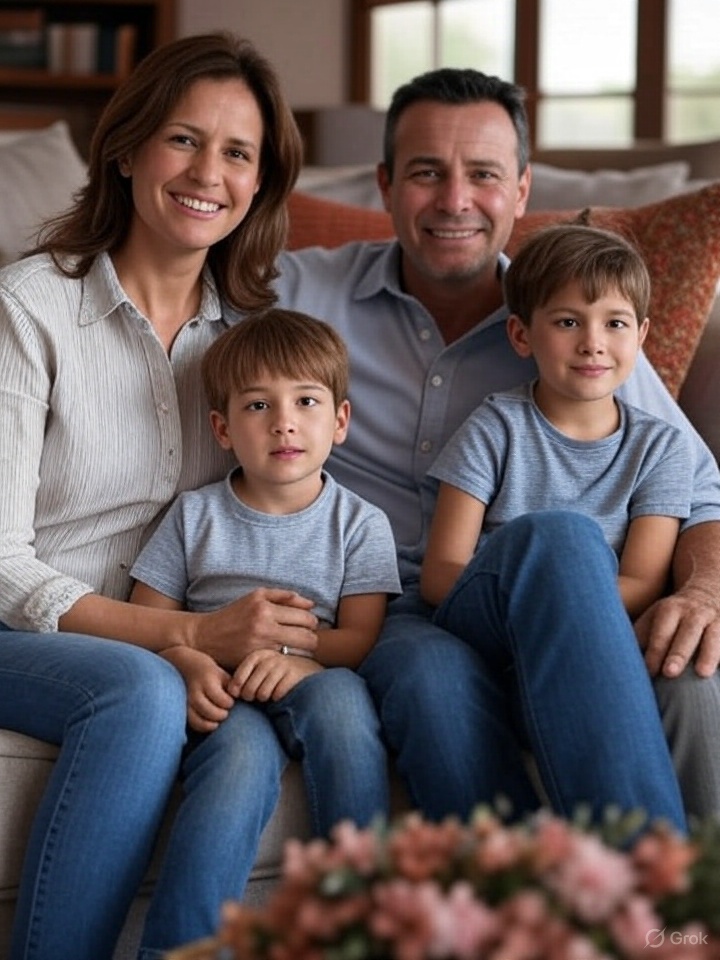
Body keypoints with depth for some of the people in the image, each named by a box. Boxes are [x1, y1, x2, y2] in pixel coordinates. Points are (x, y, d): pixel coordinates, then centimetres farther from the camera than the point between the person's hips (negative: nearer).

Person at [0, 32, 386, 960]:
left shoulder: (252, 320, 5)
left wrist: (263, 640, -13)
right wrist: (190, 635, -24)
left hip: (183, 652, 4)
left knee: (248, 746, -30)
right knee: (144, 692, -35)